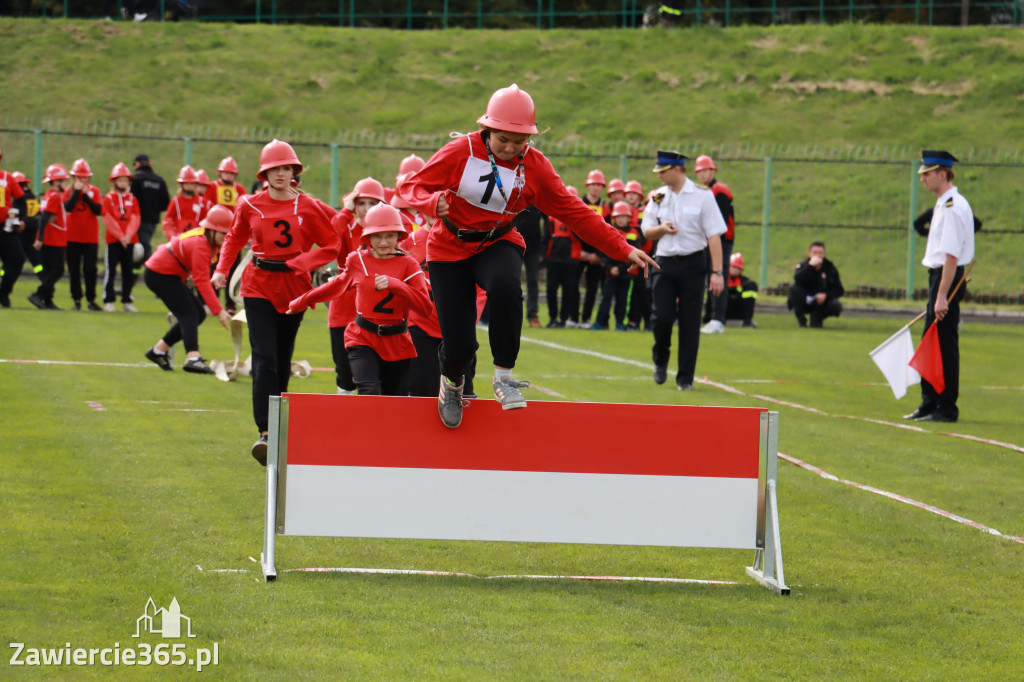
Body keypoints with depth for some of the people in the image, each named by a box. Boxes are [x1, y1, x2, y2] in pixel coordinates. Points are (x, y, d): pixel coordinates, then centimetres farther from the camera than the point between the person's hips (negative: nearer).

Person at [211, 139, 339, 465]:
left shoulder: (307, 207, -2)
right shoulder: (250, 205, 1)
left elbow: (331, 245, 2)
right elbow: (235, 237, 17)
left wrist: (302, 263, -13)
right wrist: (221, 270, 3)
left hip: (293, 288, 1)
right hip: (258, 287, -1)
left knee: (283, 360, 11)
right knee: (264, 358, -13)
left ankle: (276, 422, 28)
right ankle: (265, 432, -20)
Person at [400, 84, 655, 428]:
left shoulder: (535, 167, -8)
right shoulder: (461, 152, -15)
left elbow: (575, 213, -2)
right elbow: (413, 186, -10)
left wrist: (623, 249, -6)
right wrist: (433, 203, -34)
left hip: (498, 244, 1)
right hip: (450, 248, -1)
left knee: (505, 287, -37)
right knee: (459, 345, -11)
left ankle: (504, 376, -18)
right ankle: (452, 383, 28)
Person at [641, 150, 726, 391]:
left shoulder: (702, 196, -4)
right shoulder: (658, 197, 9)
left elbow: (714, 235, -6)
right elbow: (647, 231, 13)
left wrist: (716, 272, -12)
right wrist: (661, 229, -11)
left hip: (692, 263, -3)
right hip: (664, 263, 3)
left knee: (690, 322, -1)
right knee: (662, 316, -7)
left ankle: (685, 377, 7)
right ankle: (660, 361, 21)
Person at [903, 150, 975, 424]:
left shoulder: (953, 207, -18)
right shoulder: (943, 204, 15)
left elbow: (951, 256, -23)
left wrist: (942, 296, -25)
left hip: (948, 278, -11)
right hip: (939, 277, 11)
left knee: (945, 344, -6)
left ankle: (947, 409, -1)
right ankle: (929, 404, 24)